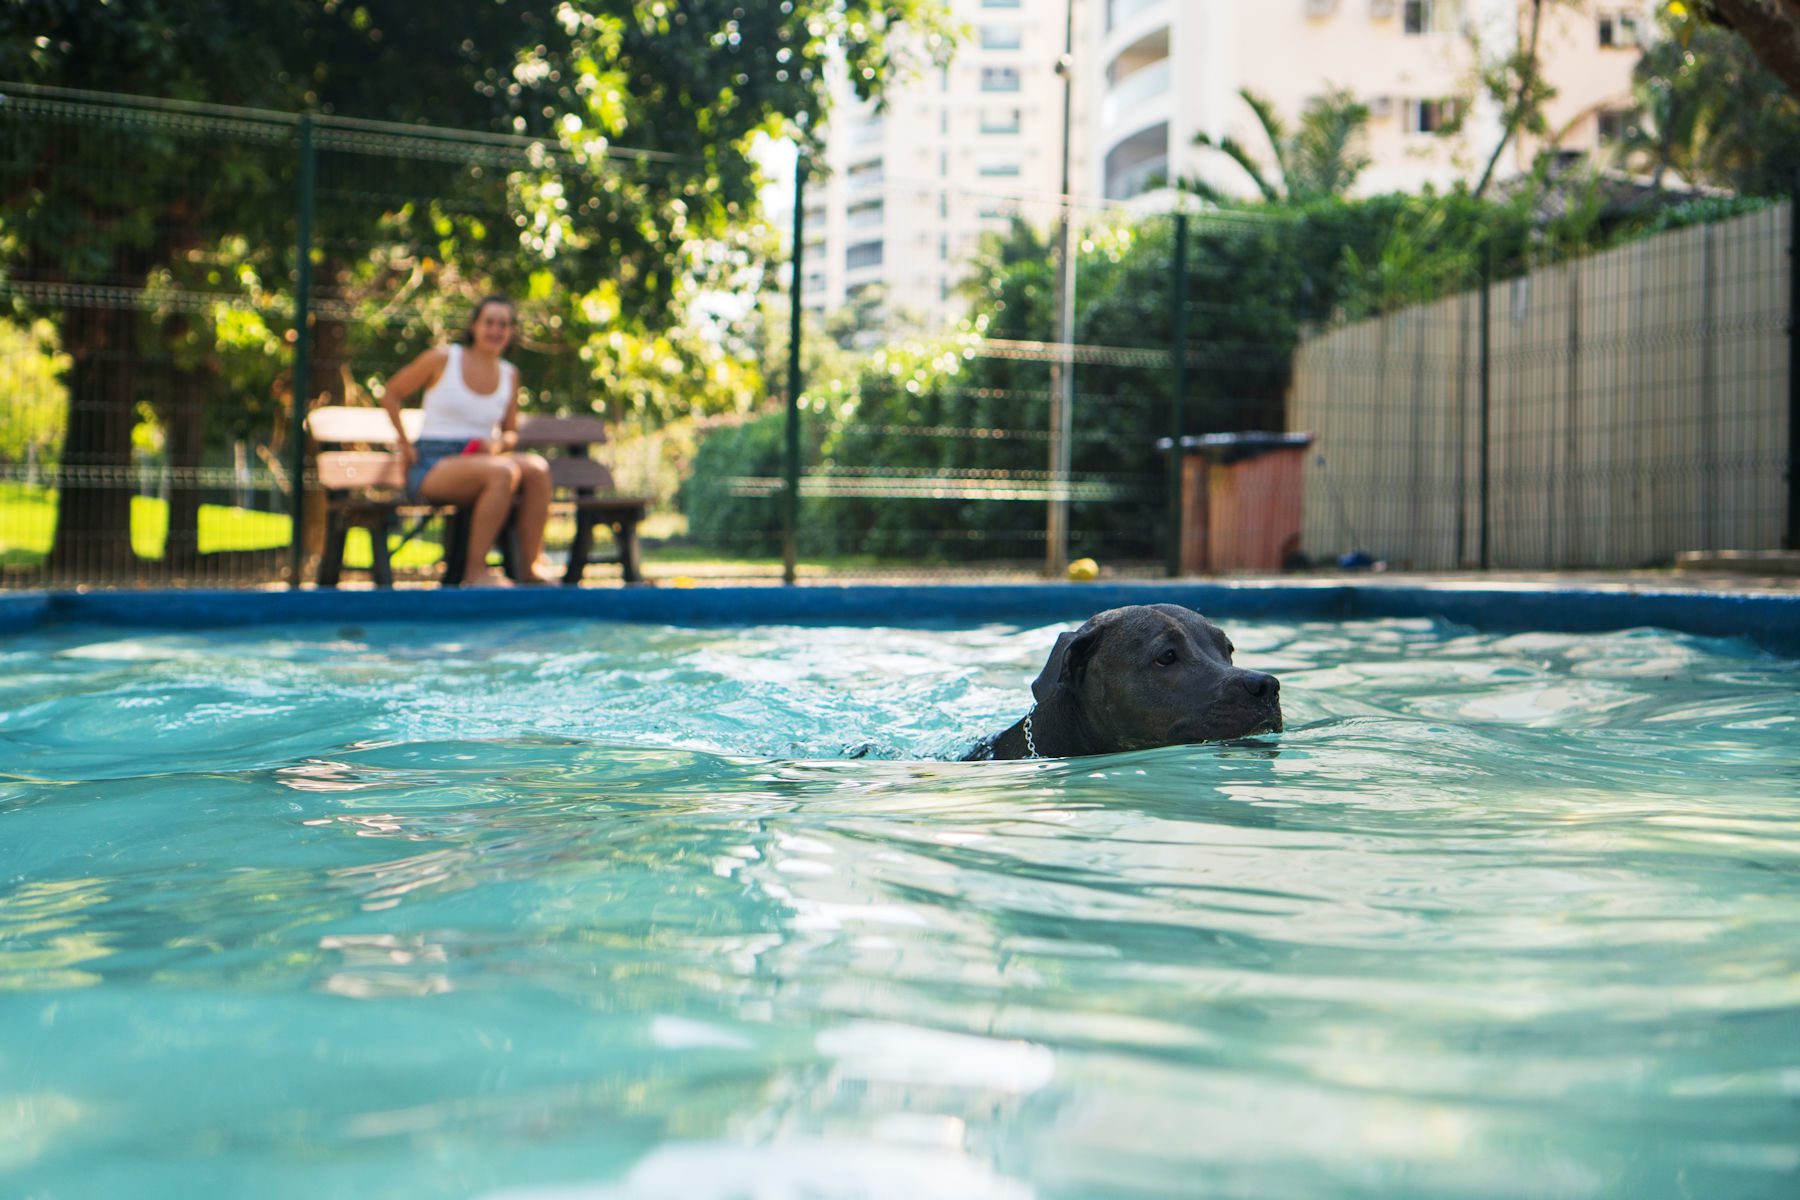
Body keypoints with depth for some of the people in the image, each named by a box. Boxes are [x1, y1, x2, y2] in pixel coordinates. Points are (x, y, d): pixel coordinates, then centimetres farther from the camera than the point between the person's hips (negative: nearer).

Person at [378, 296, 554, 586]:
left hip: (479, 460, 5)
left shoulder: (509, 374, 14)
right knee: (503, 471, -35)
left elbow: (511, 434, 19)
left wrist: (498, 443, -5)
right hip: (431, 466, -5)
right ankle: (475, 571, -31)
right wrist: (406, 445, -1)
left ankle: (530, 570, -25)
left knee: (538, 468, -26)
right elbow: (391, 394, 9)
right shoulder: (443, 358, 1)